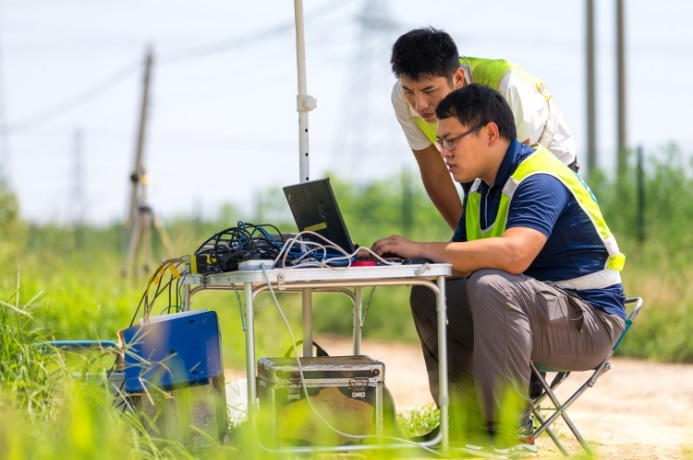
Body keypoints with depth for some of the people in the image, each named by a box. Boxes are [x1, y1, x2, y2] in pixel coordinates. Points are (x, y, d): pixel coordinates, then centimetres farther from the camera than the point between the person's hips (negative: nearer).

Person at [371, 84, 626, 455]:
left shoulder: (538, 180, -19)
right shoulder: (481, 191, 12)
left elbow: (513, 254, -37)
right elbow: (460, 265, 9)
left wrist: (420, 248, -31)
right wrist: (405, 258, -12)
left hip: (590, 320, -9)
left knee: (490, 285, -34)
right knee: (428, 296, 3)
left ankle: (512, 433, -30)